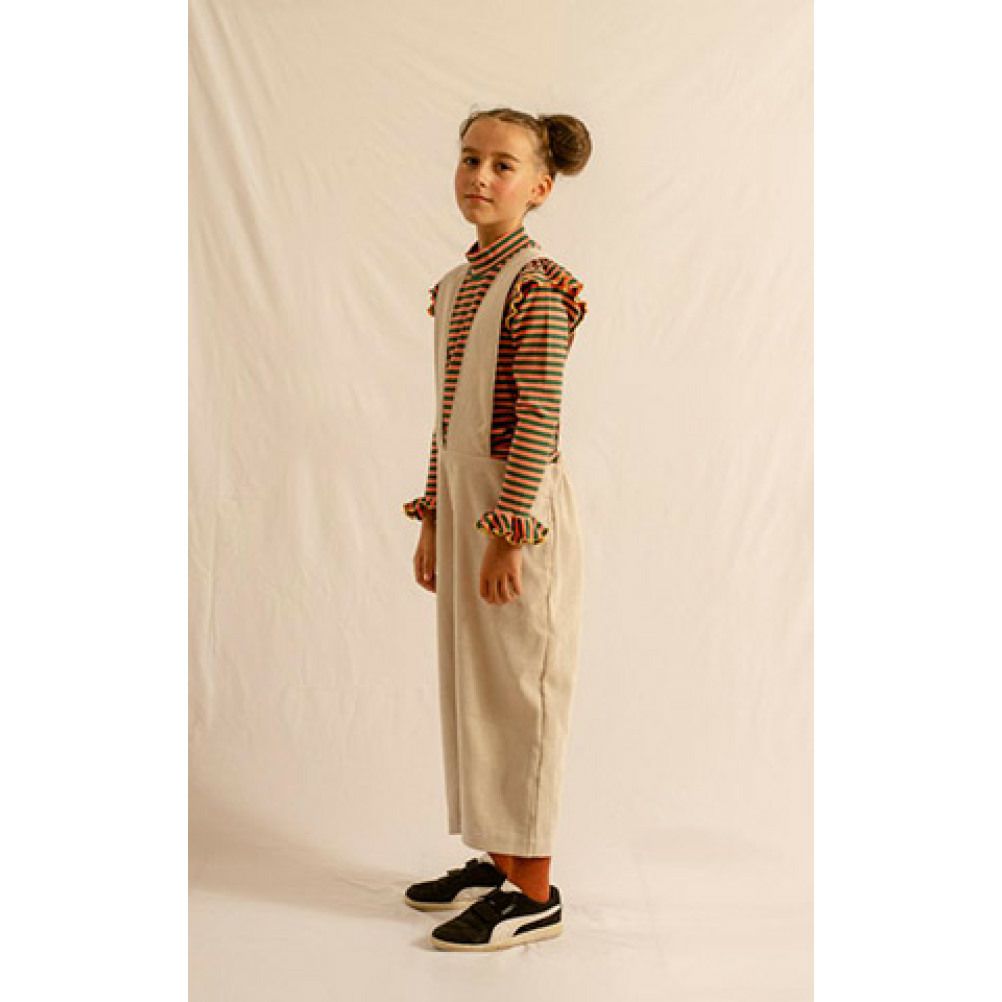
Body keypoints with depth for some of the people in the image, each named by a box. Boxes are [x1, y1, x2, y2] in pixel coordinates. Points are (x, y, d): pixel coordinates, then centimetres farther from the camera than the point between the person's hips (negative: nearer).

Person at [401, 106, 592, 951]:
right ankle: (497, 859, 28)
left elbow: (539, 420, -18)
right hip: (464, 498, 9)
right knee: (473, 682, 14)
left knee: (521, 688, -1)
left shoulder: (538, 286, -14)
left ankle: (535, 893, 10)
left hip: (520, 504, -8)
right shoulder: (456, 285, 11)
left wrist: (509, 534, -20)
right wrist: (433, 520, 14)